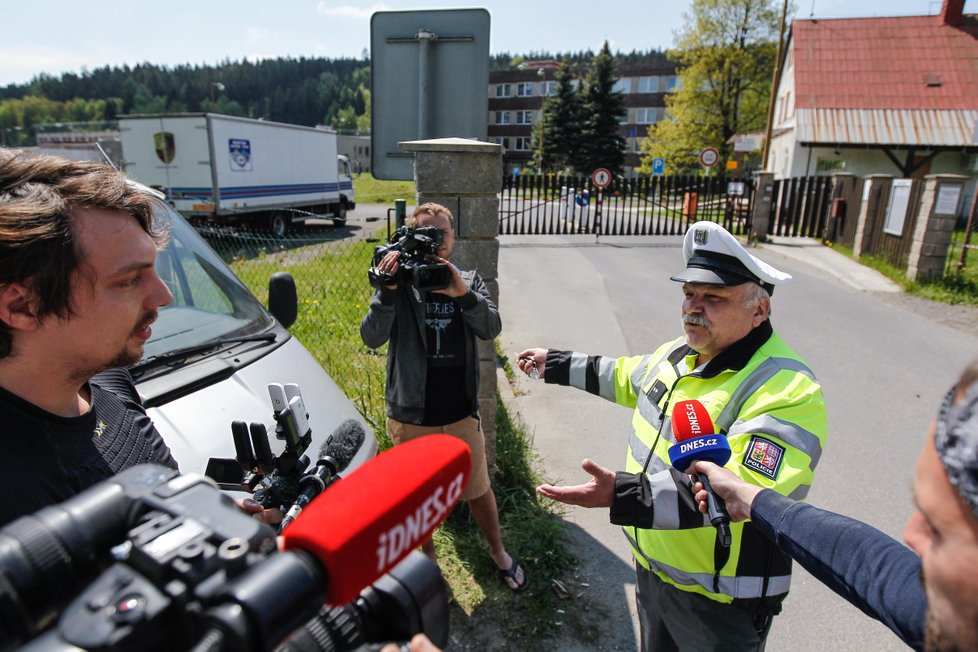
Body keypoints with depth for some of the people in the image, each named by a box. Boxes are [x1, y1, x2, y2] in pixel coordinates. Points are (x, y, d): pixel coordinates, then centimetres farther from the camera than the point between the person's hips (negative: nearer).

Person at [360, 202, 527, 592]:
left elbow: (492, 328, -16)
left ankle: (498, 552, 43)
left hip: (461, 415, 1)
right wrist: (389, 290, -31)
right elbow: (371, 338, -18)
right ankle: (427, 559, 43)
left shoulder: (469, 281, -1)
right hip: (410, 417, -1)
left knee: (478, 491, 17)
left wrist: (463, 294, -34)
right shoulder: (399, 284, -7)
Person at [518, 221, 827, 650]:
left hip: (718, 599, -7)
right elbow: (629, 378, 17)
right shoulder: (681, 352, -2)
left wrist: (622, 495, -46)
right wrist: (556, 365, 23)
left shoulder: (785, 392, -28)